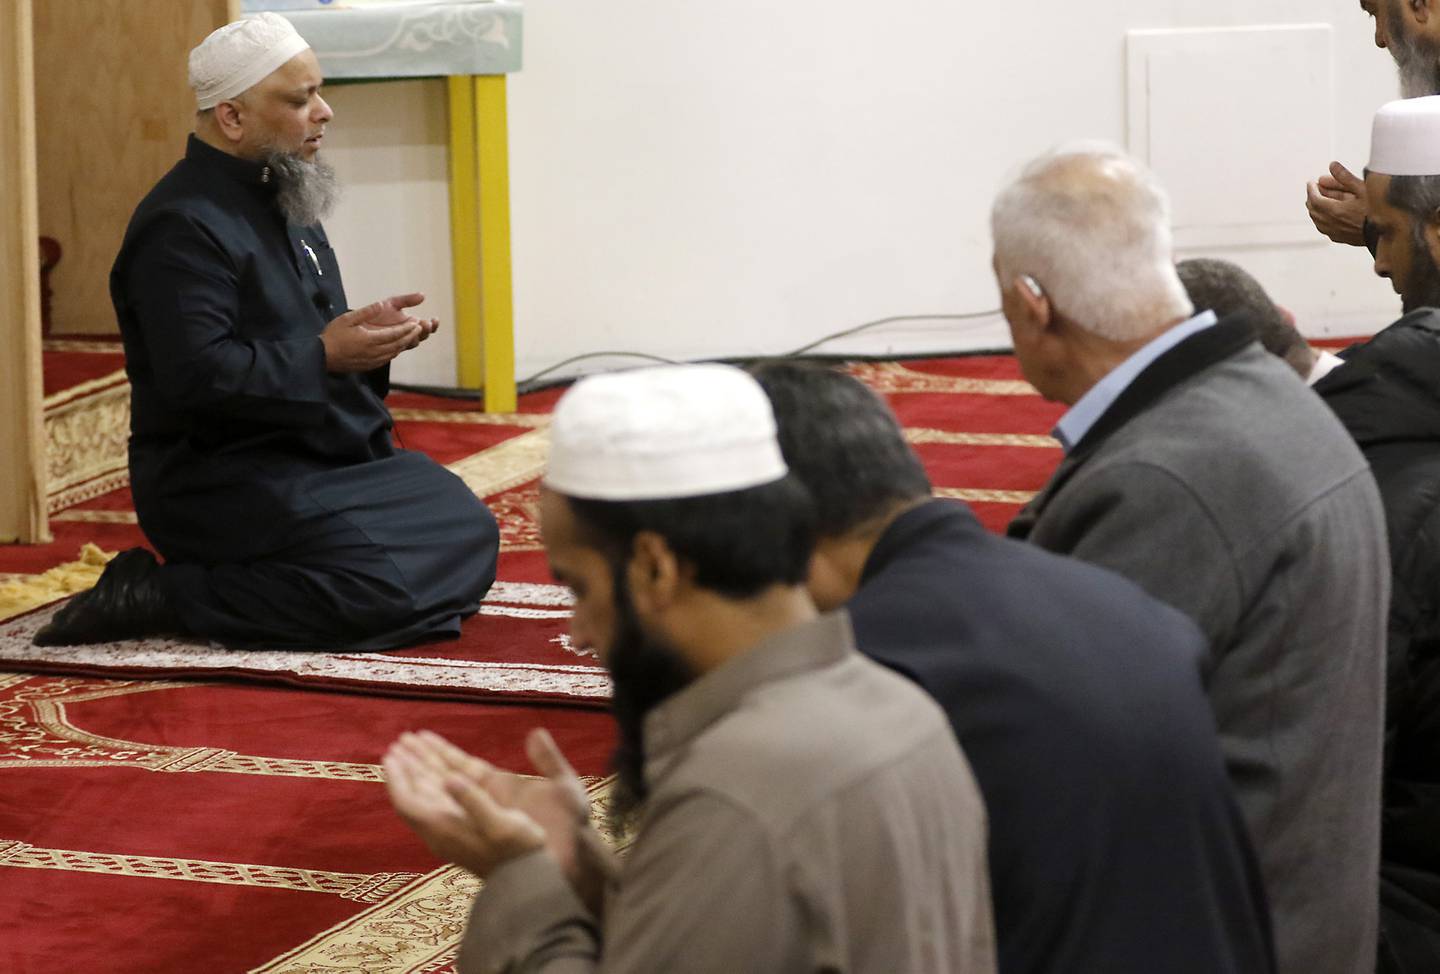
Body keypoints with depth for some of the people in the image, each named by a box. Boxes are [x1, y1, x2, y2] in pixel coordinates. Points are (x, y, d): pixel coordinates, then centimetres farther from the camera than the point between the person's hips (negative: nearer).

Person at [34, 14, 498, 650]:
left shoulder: (286, 203, 15)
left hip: (321, 461, 10)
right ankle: (156, 596, -14)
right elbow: (199, 375, -27)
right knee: (386, 586, -25)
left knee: (468, 533, 7)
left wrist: (366, 338, 2)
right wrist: (324, 355, -20)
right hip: (221, 483, -10)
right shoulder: (182, 226, -18)